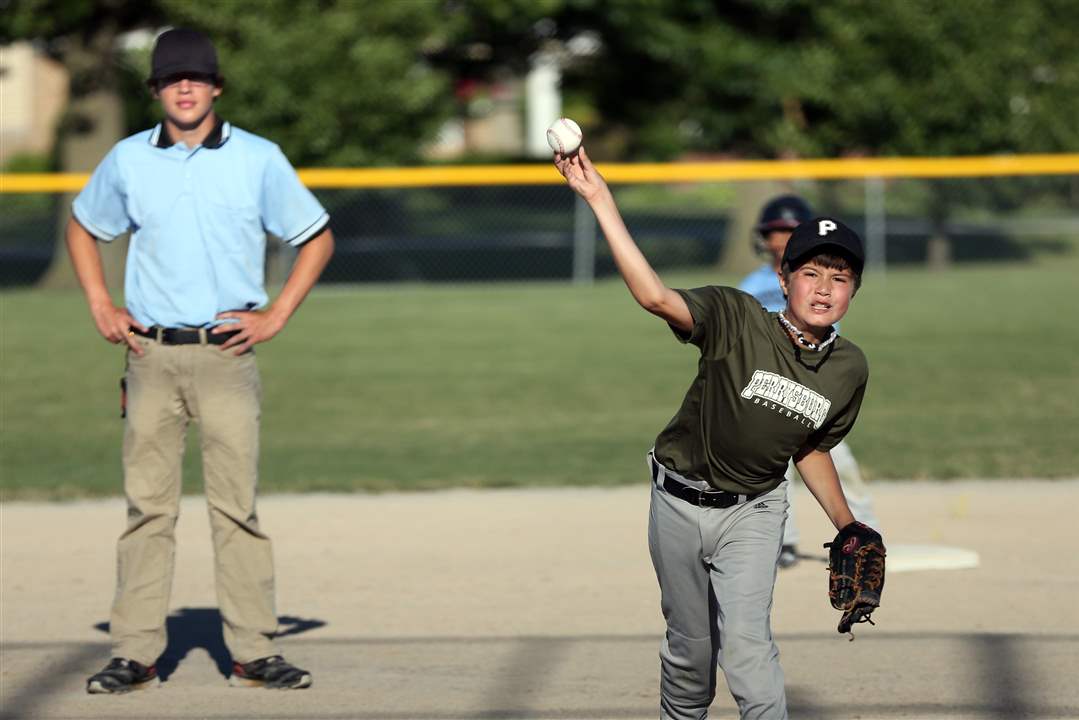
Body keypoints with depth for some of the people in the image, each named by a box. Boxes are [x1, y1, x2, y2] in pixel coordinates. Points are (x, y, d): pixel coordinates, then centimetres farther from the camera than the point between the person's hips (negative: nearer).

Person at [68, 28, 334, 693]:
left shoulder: (259, 160, 2)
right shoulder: (128, 160, 7)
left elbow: (318, 239, 9)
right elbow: (83, 227, 23)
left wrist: (276, 315, 0)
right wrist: (100, 306, 11)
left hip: (227, 356, -1)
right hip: (151, 355, 2)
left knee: (237, 506, -3)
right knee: (147, 506, 1)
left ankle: (254, 653, 1)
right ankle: (136, 655, 3)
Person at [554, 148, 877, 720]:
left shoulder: (849, 369, -7)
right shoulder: (736, 320, -21)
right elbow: (656, 297, -37)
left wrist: (848, 529, 8)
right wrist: (600, 200, -46)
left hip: (752, 512, 1)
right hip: (680, 504, -1)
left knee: (745, 639, -19)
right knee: (689, 646, 12)